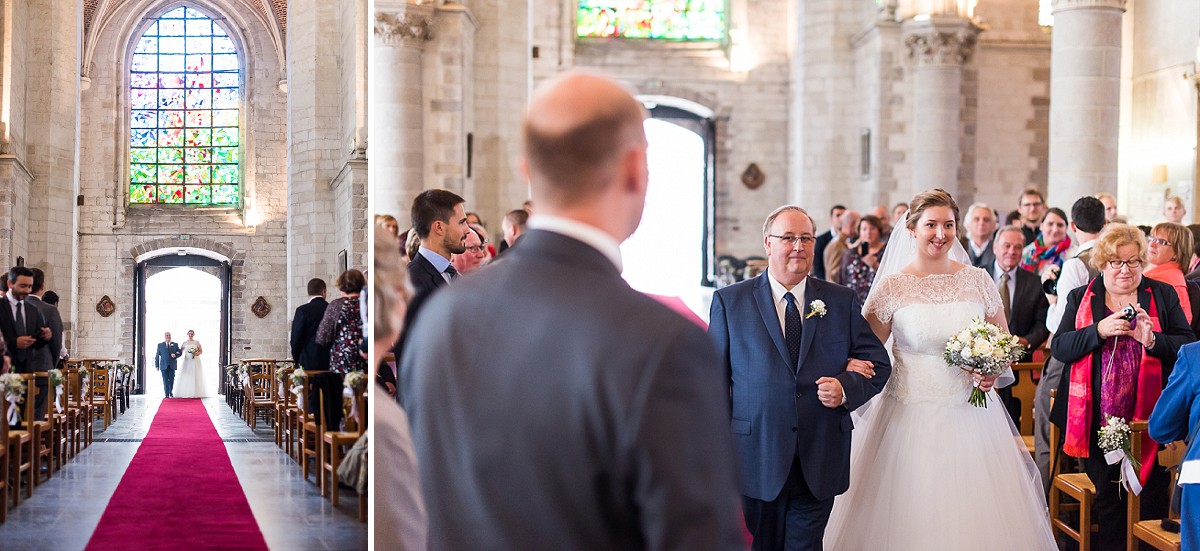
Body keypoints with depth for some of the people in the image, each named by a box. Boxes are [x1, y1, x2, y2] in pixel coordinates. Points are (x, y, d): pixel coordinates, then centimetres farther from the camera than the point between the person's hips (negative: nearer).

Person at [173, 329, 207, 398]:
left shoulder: (196, 342, 5)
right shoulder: (185, 343, 9)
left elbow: (201, 351, 6)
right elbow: (180, 351, 12)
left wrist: (197, 353, -13)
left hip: (195, 361, -1)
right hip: (187, 361, 1)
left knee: (195, 376, -4)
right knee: (186, 377, -4)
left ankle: (196, 393, 0)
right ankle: (186, 393, -2)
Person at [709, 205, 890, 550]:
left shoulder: (843, 302, 7)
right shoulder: (729, 302, 2)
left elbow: (878, 363, 9)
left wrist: (846, 388, -12)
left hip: (820, 465, 1)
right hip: (757, 461, -1)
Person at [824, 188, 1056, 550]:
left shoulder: (978, 281, 4)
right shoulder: (893, 286, -3)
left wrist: (994, 371, -5)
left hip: (972, 416, 2)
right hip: (911, 419, -2)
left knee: (977, 517, 4)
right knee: (912, 519, 0)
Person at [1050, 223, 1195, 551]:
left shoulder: (1163, 296, 6)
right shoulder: (1080, 299, 8)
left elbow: (1188, 346, -1)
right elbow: (1059, 348, -3)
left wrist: (1152, 339, -18)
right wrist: (1099, 330, -17)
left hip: (1149, 419, -1)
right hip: (1098, 421, 1)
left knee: (1151, 503, 1)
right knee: (1108, 500, 7)